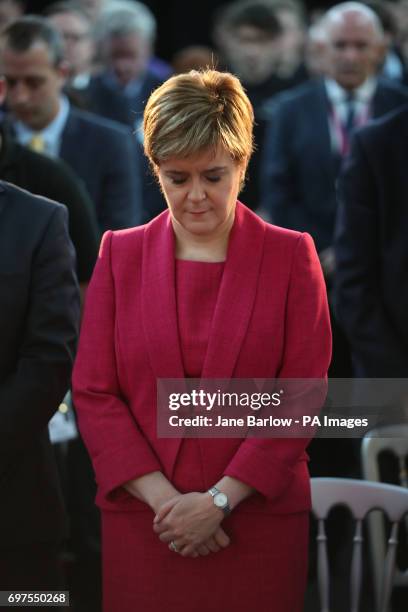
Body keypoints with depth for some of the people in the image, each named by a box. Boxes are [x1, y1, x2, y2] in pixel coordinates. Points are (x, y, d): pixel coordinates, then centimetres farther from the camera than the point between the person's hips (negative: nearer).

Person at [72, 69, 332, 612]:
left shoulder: (291, 256, 1)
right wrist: (163, 498, -10)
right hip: (142, 521, 1)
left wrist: (220, 500, -12)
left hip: (259, 520, -1)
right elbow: (93, 391, 1)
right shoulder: (120, 254, 6)